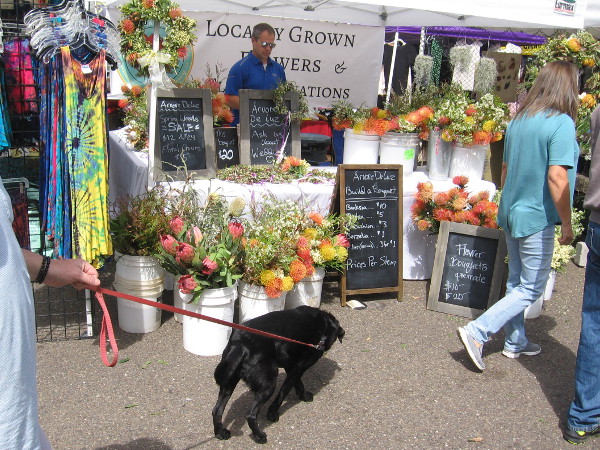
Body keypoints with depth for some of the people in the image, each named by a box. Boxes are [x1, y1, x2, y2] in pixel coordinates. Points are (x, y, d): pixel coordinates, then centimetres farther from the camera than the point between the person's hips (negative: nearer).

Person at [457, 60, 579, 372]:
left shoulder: (518, 120, 7)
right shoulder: (561, 123, -16)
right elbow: (557, 177, -22)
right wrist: (567, 224, -14)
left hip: (511, 214, 8)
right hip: (537, 218, -8)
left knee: (516, 282, 18)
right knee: (531, 289, 4)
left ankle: (515, 342, 30)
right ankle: (477, 332, -3)